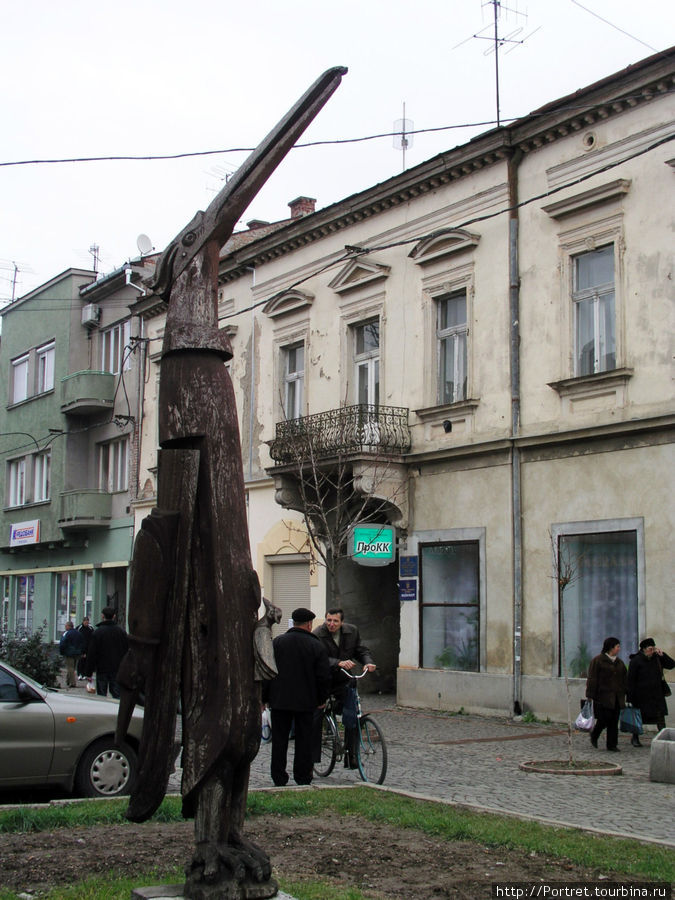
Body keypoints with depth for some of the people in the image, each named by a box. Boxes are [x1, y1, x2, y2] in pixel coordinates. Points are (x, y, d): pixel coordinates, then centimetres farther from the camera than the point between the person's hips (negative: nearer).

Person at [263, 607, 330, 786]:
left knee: (279, 740, 7)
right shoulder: (317, 646, -3)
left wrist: (264, 697, 7)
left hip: (280, 700, 1)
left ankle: (279, 779, 9)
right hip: (306, 702, -1)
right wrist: (321, 699, 9)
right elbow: (324, 677, -4)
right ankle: (303, 778, 12)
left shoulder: (277, 642, 0)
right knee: (304, 739, 8)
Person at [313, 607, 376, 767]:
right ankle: (312, 757, 9)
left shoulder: (352, 631, -2)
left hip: (342, 681, 3)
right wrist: (339, 663, -44)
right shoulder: (317, 635, -17)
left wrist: (368, 662, -18)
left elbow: (361, 650, 4)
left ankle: (351, 757, 6)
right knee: (315, 719, -4)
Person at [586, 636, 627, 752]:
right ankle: (594, 736, 17)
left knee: (614, 722, 4)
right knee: (605, 719, -9)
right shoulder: (597, 660, -7)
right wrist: (590, 696, -12)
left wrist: (624, 694, 15)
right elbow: (592, 679, -9)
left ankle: (612, 745, 11)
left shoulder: (619, 662, 14)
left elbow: (623, 680, 20)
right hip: (603, 696, -6)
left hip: (616, 698, 6)